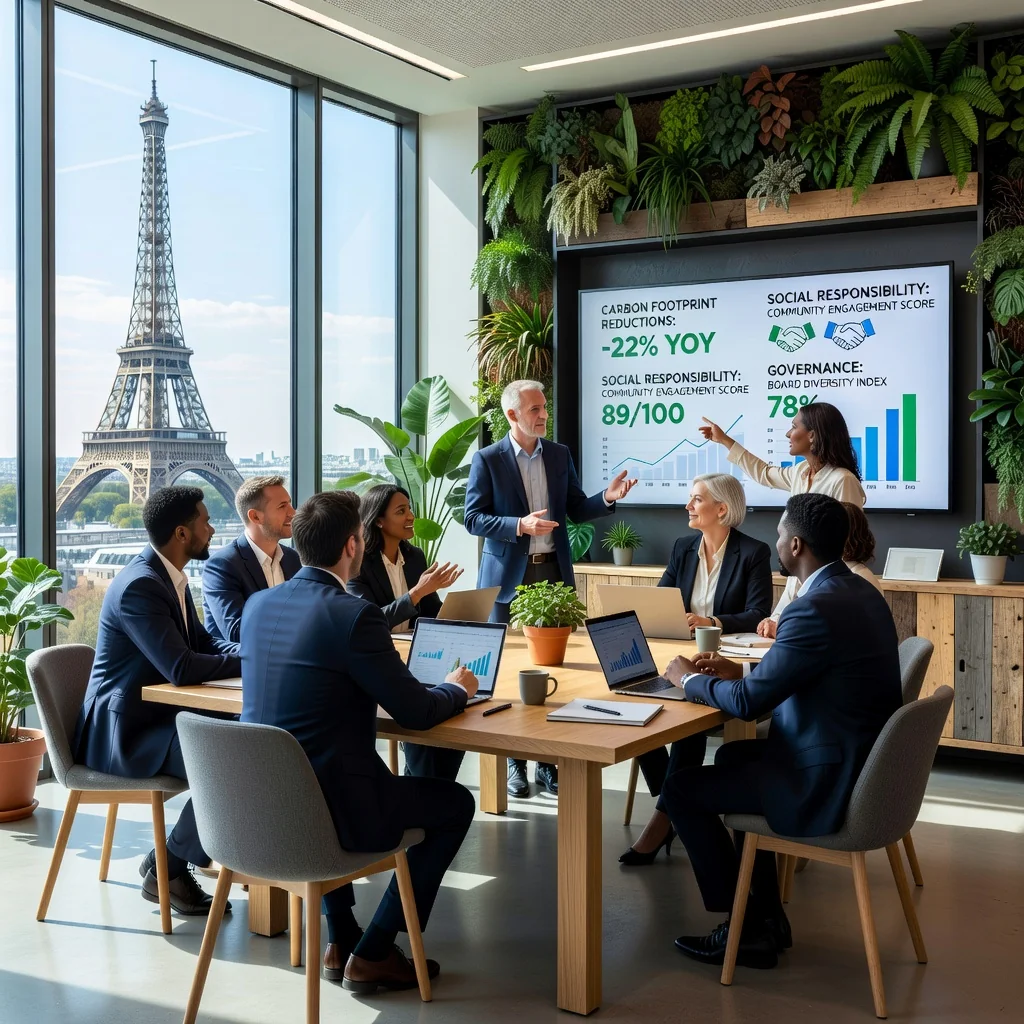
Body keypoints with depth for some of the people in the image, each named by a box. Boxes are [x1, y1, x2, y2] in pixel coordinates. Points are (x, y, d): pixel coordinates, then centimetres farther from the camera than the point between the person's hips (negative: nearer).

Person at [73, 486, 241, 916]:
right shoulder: (139, 585, -23)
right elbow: (181, 669, -30)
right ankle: (166, 870, -6)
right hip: (122, 731, -10)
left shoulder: (169, 575, 7)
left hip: (156, 714, 10)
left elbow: (202, 642, 14)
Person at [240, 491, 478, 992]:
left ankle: (340, 942, 36)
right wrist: (457, 689, 9)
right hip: (327, 809, -7)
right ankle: (372, 954, 16)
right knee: (456, 804, 14)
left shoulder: (257, 604, 3)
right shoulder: (353, 615, -19)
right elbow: (416, 713, -13)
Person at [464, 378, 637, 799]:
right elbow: (474, 518, -7)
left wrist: (607, 498, -8)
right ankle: (513, 762, 15)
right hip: (509, 576, -3)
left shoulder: (560, 455, 8)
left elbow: (576, 510, 11)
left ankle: (549, 760, 14)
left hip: (553, 572, 3)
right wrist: (520, 525, -21)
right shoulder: (487, 460, -4)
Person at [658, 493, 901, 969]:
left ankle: (747, 929, 11)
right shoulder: (860, 591, 6)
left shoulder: (815, 609, -25)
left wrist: (690, 680, -3)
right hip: (862, 763, 10)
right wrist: (741, 670, 11)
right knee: (733, 755, 29)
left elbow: (748, 702, -21)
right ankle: (766, 914, 31)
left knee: (680, 789, 0)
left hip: (827, 787, -10)